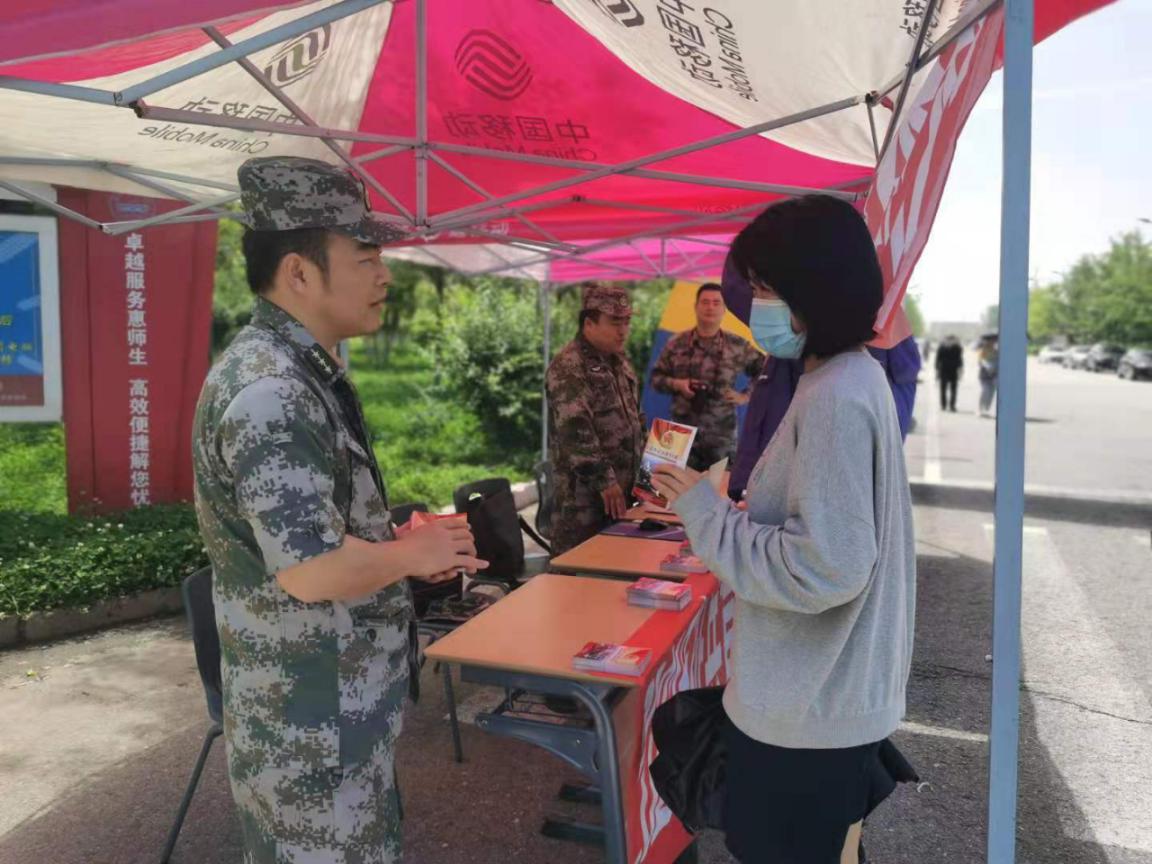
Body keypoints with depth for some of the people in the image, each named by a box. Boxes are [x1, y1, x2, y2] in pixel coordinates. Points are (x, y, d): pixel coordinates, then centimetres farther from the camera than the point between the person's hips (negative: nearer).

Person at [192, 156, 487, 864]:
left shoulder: (305, 371, 7)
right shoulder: (269, 392, -27)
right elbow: (312, 570, -32)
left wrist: (401, 542, 4)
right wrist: (411, 554, -15)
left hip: (335, 698, 10)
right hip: (311, 716, -10)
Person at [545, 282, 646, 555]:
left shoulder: (619, 361, 15)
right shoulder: (568, 367, -14)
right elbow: (576, 432, -21)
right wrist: (604, 481, -21)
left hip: (622, 487, 8)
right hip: (583, 491, -8)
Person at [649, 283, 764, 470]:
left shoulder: (738, 346, 0)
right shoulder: (677, 343, 1)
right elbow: (656, 377, 9)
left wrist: (745, 396, 1)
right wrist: (676, 384, -9)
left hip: (721, 436, 0)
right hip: (683, 433, 0)